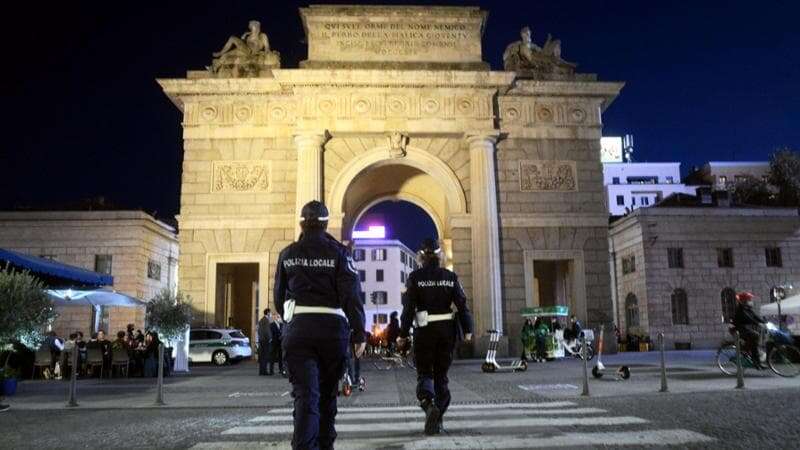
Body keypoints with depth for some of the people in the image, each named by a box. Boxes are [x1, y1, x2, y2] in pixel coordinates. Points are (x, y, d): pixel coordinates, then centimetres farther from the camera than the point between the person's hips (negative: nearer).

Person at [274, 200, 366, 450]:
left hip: (298, 329, 0)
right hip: (332, 328, 0)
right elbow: (351, 295, -10)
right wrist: (360, 333, -7)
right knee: (327, 392, 17)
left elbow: (279, 296, 14)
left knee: (305, 394, -5)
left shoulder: (288, 254, 6)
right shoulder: (337, 252, -2)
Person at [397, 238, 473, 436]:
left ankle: (429, 403, -22)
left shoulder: (415, 277, -4)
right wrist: (467, 330, 2)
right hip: (447, 329, 2)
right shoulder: (450, 276, 3)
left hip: (425, 330, -2)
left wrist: (403, 334, -3)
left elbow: (409, 308, -8)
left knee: (424, 373, 8)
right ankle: (438, 420, 13)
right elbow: (462, 304, -1)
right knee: (441, 374, 13)